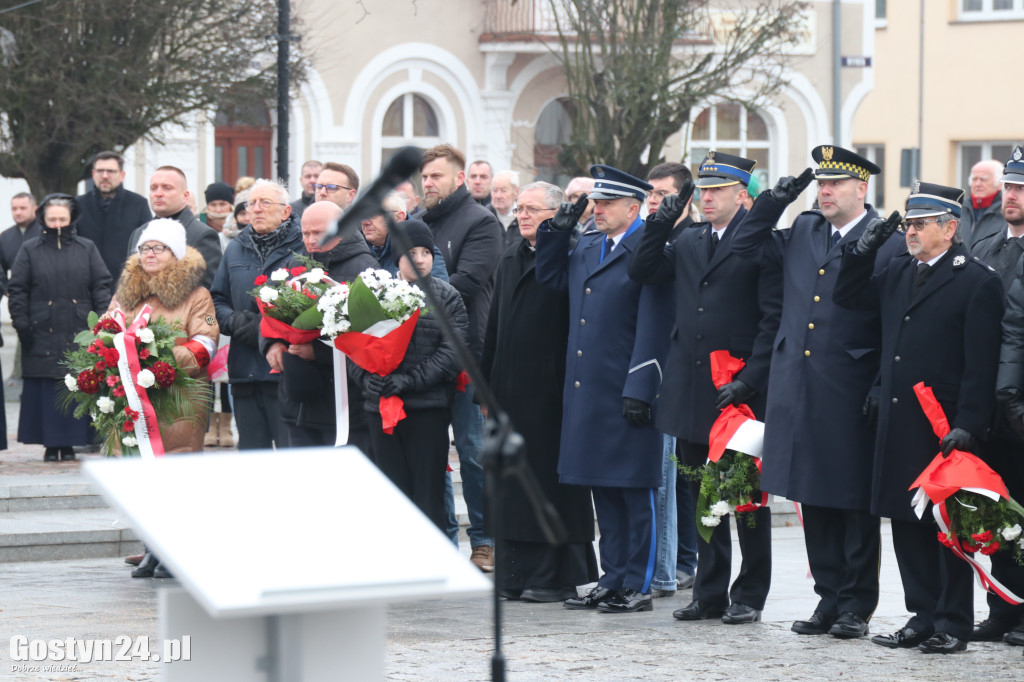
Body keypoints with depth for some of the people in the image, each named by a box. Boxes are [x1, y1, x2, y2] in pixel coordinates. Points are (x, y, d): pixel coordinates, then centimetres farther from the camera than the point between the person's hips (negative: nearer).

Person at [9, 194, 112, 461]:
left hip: (79, 335, 1)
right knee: (45, 390, -1)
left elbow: (101, 288, 7)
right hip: (43, 336, -1)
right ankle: (50, 444, 5)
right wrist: (22, 325, -4)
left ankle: (69, 443, 6)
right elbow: (17, 291, 5)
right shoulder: (30, 251, 6)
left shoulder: (87, 249, 8)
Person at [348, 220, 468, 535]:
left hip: (429, 406, -2)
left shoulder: (447, 298, 4)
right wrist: (366, 377, -11)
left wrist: (411, 380, -16)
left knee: (428, 493, -3)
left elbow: (453, 352, -5)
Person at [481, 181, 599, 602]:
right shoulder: (510, 260, 16)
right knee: (513, 480, 9)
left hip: (549, 390, -7)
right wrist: (486, 386, 15)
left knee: (550, 477, -3)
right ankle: (516, 572, 15)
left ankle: (556, 576, 3)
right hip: (510, 390, 7)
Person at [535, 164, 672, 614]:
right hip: (587, 392, 8)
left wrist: (639, 392, -19)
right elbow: (550, 277, 27)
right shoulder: (586, 248, 13)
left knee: (634, 491, 0)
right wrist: (559, 227, 12)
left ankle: (637, 586, 5)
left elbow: (653, 328, -15)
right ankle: (613, 580, 19)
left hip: (626, 394, -8)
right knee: (602, 490, 12)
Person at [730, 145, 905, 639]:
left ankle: (857, 605, 9)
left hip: (850, 395, -6)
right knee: (814, 499, 10)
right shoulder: (802, 232, 12)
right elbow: (746, 245, 21)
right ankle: (829, 598, 18)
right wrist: (773, 202, 7)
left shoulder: (890, 243, -6)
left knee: (855, 501, 1)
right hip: (798, 391, 6)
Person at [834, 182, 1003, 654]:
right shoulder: (898, 274, 13)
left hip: (946, 429, -7)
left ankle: (953, 624, 8)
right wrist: (864, 252, 9)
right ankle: (924, 617, 18)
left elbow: (981, 364, -12)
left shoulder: (978, 281, -8)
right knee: (907, 523, 10)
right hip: (899, 426, 7)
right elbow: (849, 297, 25)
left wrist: (968, 425, -18)